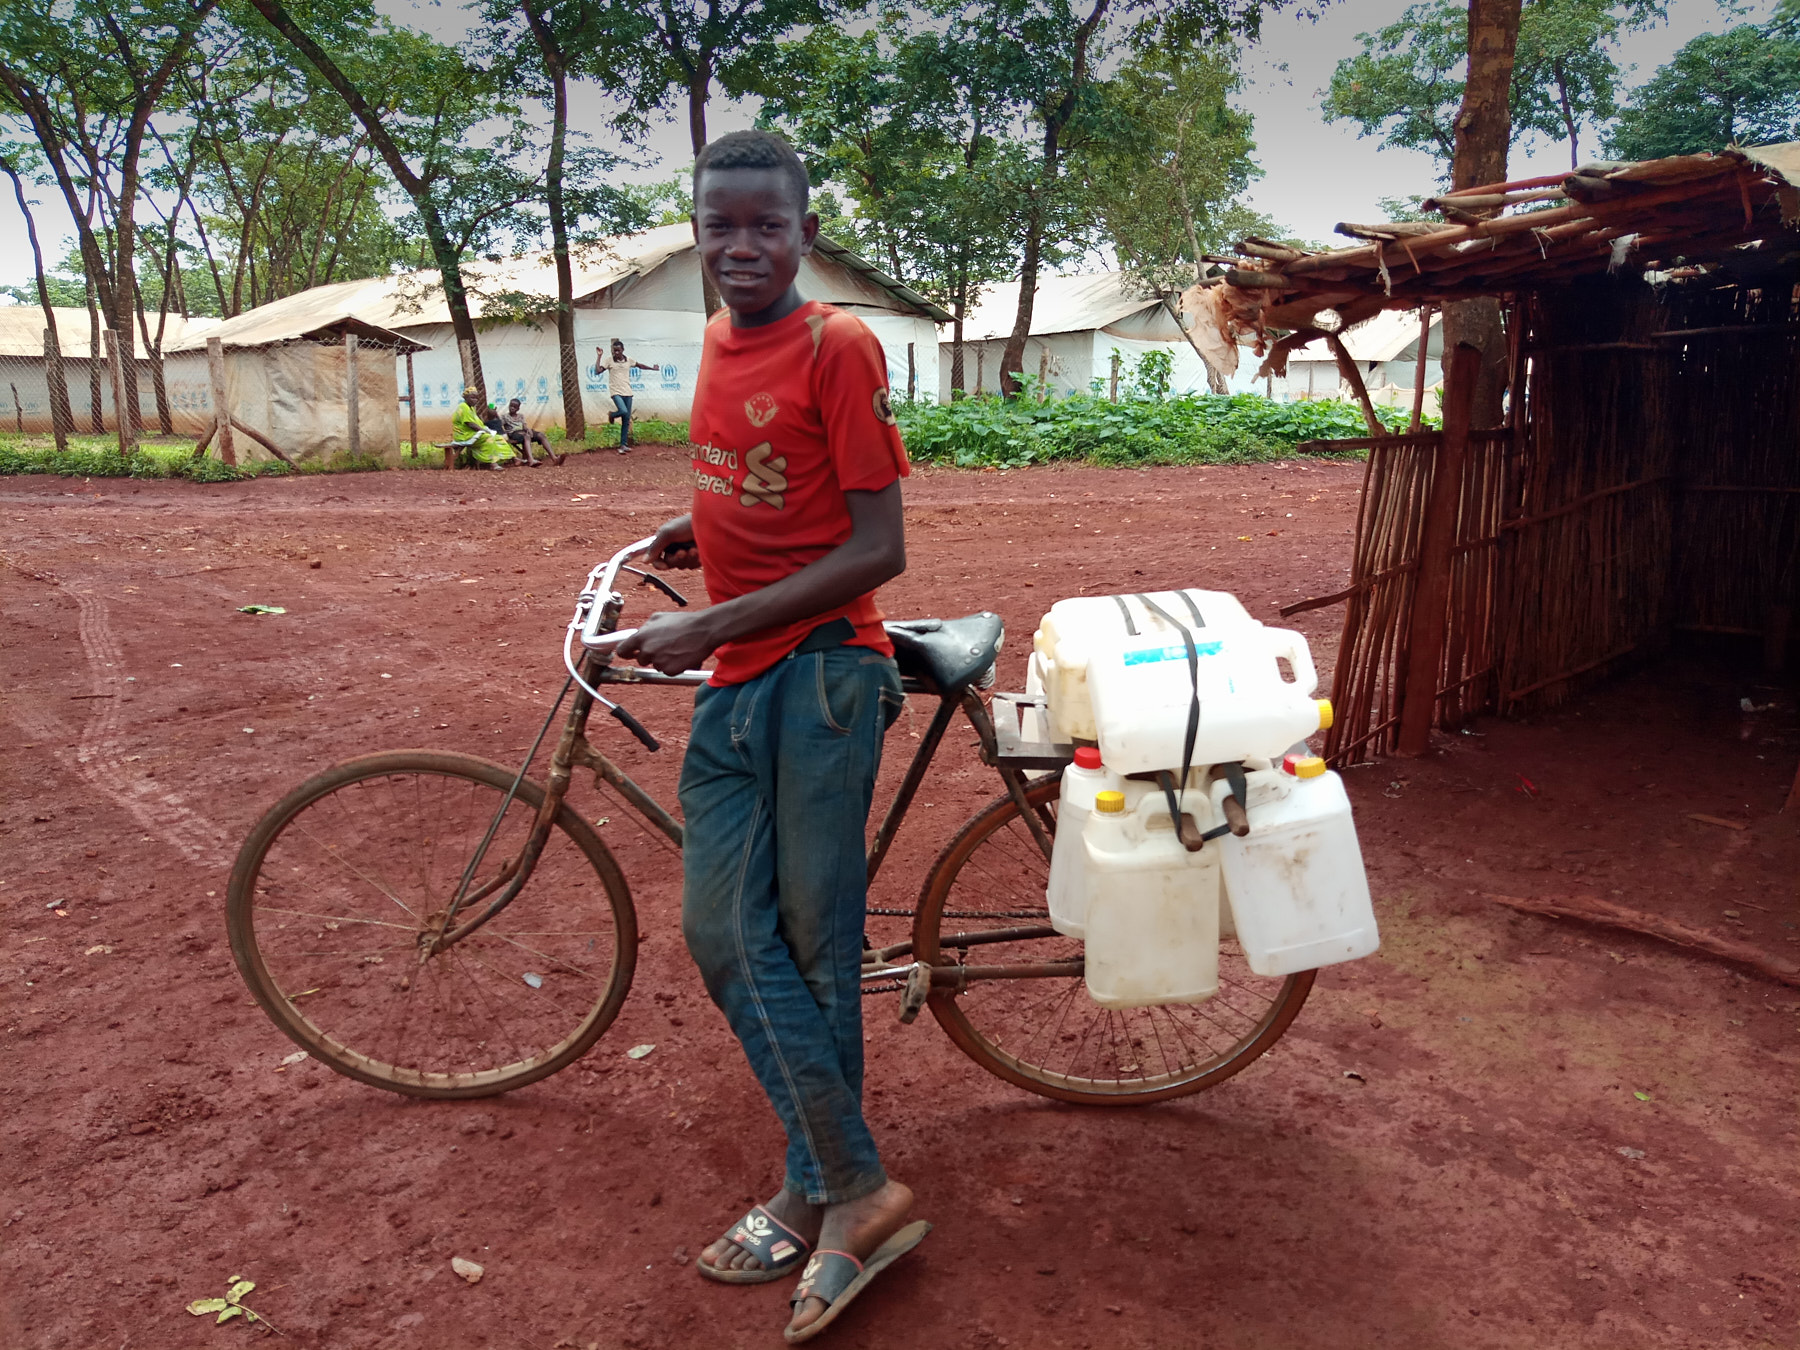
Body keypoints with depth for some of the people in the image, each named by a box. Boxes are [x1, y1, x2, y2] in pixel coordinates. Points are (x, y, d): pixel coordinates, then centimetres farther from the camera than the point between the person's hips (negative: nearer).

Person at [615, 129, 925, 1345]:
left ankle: (823, 1192, 21)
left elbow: (877, 546, -15)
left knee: (815, 944, 2)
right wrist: (704, 531, 8)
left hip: (820, 673, -7)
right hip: (732, 685, 7)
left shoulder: (837, 346, -9)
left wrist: (708, 628, -17)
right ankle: (855, 1187, 17)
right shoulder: (721, 343, 14)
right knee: (725, 935, 5)